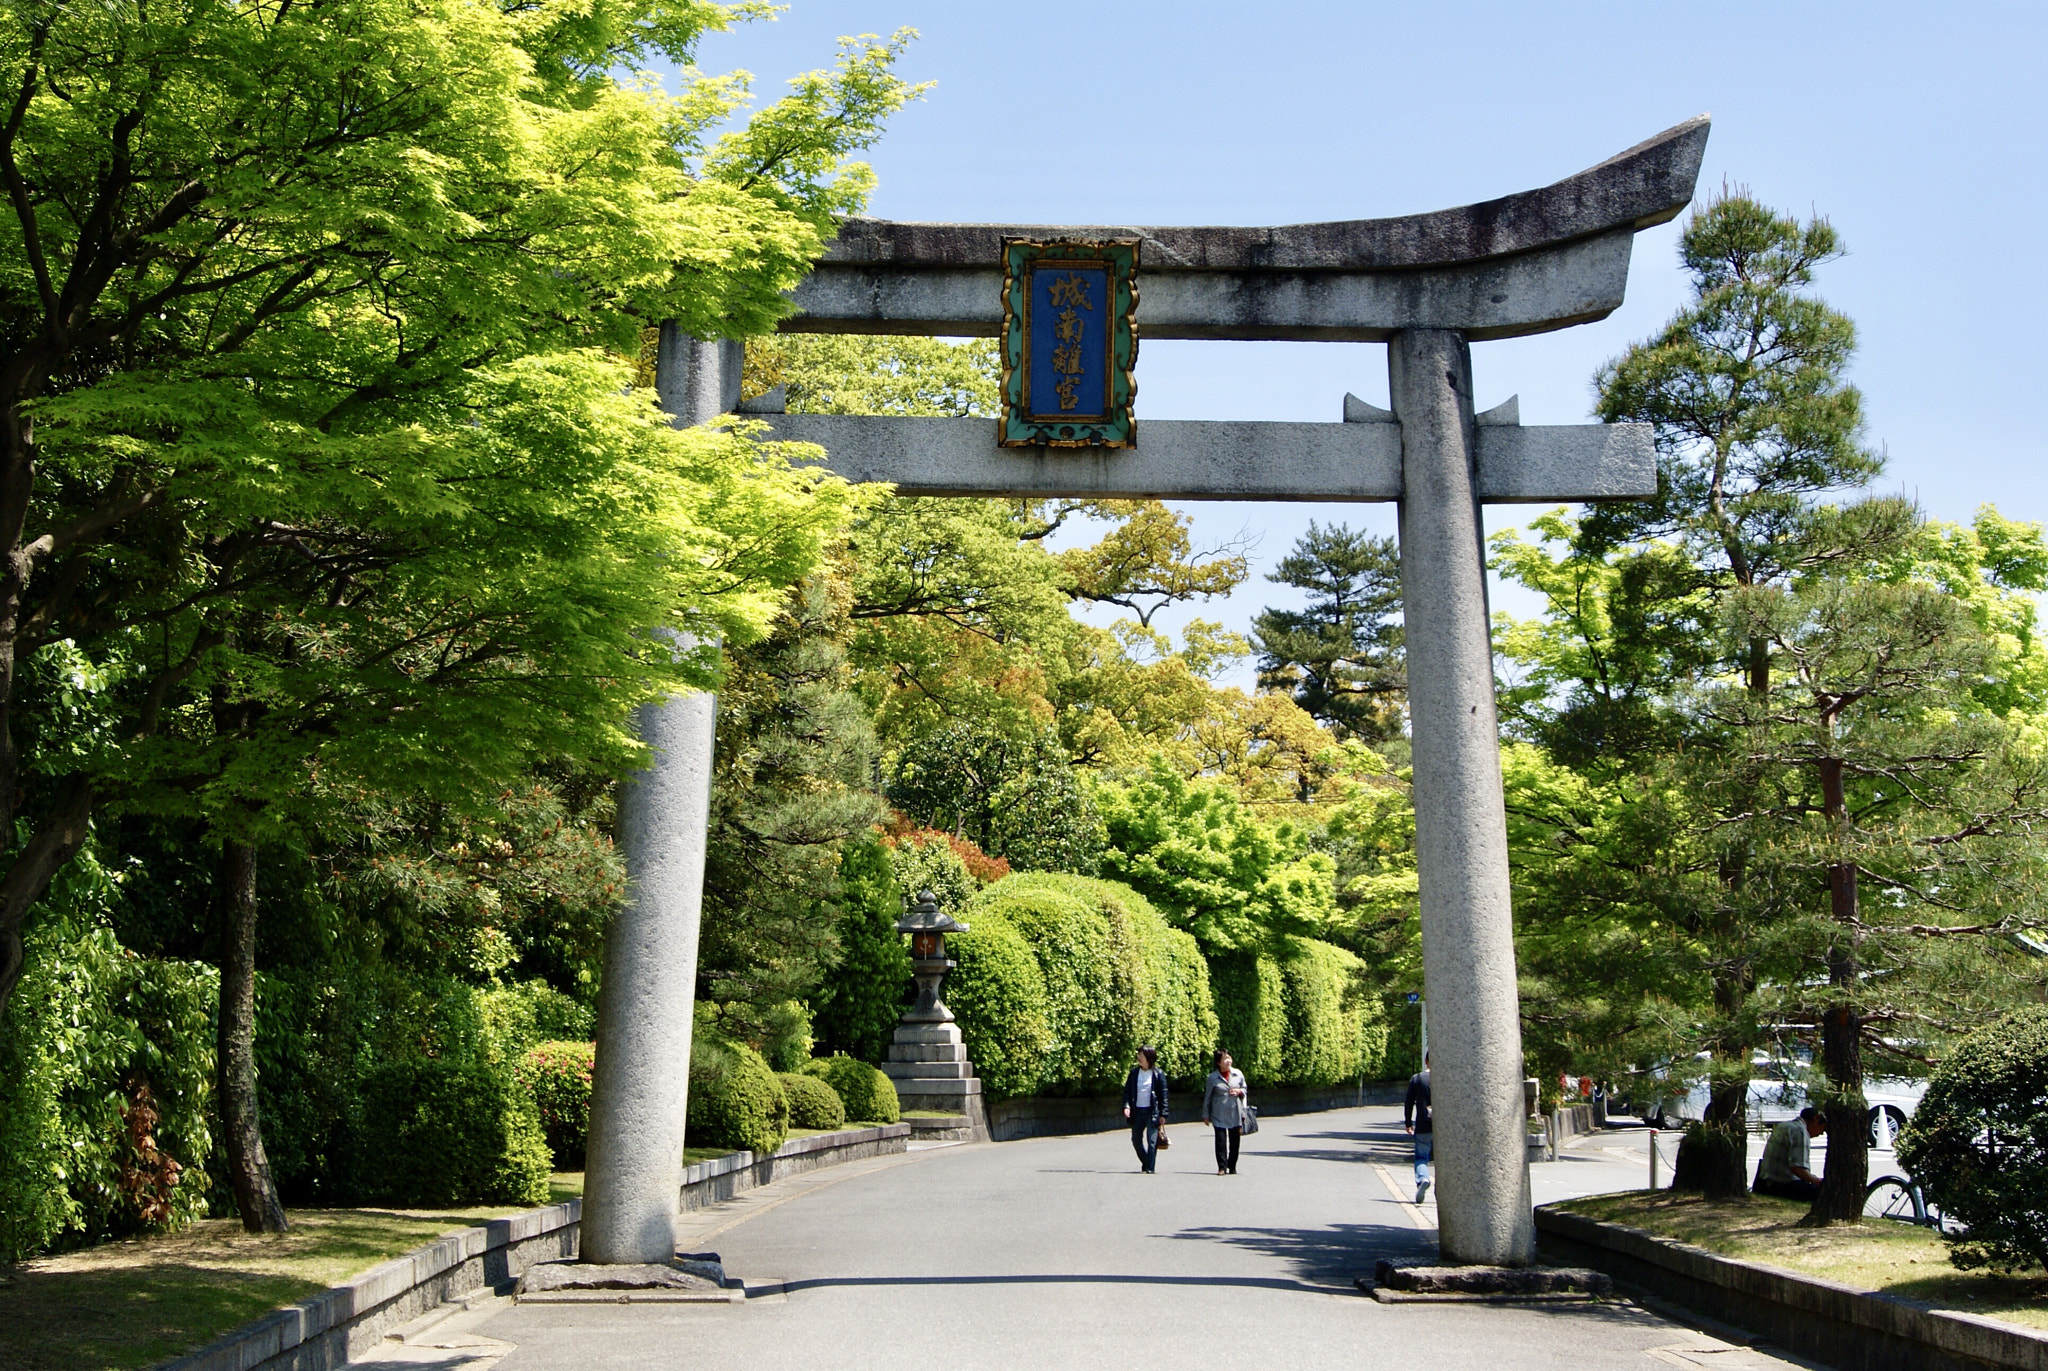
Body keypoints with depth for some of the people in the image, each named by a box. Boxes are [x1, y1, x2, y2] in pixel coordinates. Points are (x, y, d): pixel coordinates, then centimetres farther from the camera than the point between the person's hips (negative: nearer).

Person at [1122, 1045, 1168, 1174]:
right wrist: (1126, 1106, -8)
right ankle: (1146, 1163, 26)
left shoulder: (1158, 1074, -2)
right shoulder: (1134, 1072, 7)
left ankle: (1149, 1167, -4)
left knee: (1151, 1140, -9)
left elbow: (1163, 1095, -2)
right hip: (1137, 1111, 4)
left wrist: (1162, 1115, -6)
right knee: (1136, 1139, 7)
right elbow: (1127, 1091, 9)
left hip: (1152, 1111, -4)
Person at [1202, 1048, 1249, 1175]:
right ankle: (1222, 1167, -5)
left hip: (1235, 1114, 2)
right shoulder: (1213, 1077, -1)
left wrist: (1239, 1091, -8)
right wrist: (1206, 1115, 7)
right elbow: (1207, 1097, 6)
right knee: (1220, 1140, -9)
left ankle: (1232, 1167, 17)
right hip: (1219, 1115, -2)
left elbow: (1244, 1089, 17)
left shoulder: (1238, 1074, 5)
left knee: (1235, 1141, 5)